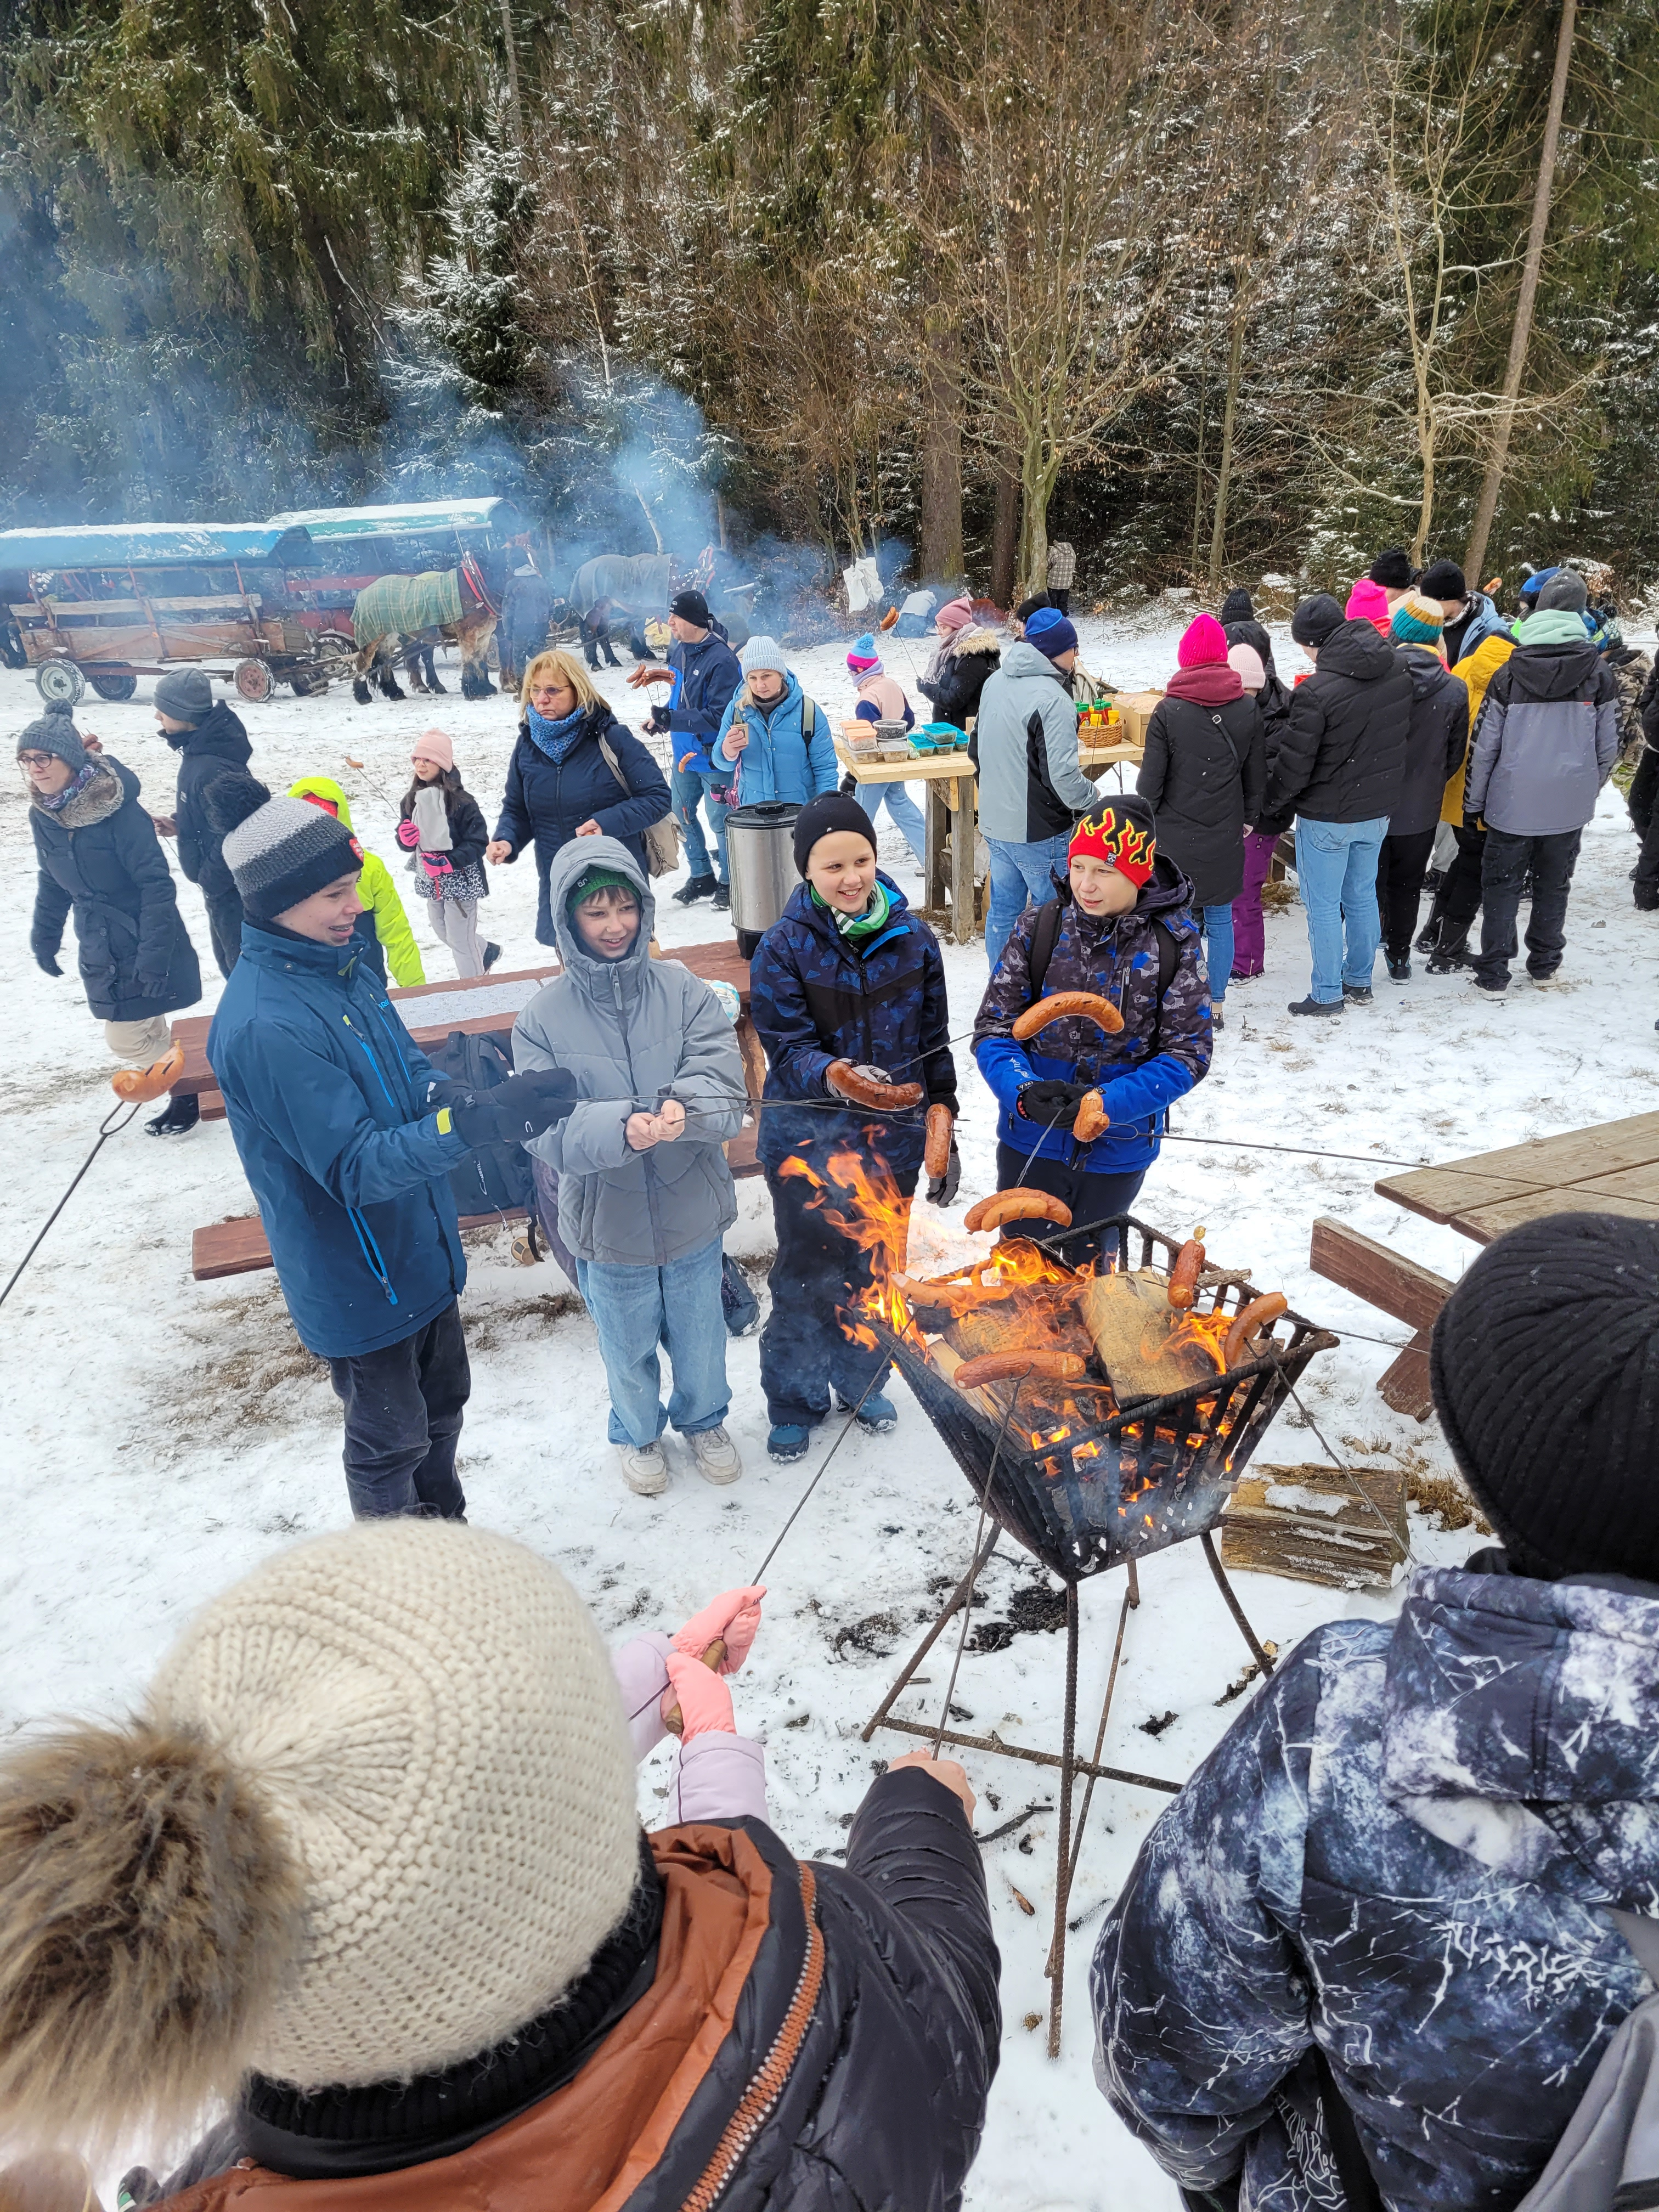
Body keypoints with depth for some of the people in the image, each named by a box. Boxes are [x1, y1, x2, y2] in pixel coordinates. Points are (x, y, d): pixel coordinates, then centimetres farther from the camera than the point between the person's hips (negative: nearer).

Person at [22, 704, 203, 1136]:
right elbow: (52, 884, 14)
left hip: (141, 945, -6)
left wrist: (153, 955, -23)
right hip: (99, 950, 6)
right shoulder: (43, 814, -1)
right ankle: (184, 1086, 33)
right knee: (146, 1029, 14)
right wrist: (45, 937, 16)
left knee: (127, 1038, -1)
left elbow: (157, 885, -21)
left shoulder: (118, 808, -21)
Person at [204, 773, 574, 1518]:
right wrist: (474, 1122, -43)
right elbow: (358, 1167, -30)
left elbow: (408, 1072, 7)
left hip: (420, 1251, 8)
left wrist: (452, 1092, -16)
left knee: (442, 1407, 25)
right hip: (359, 1282, -8)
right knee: (391, 1442, 14)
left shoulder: (340, 963, -2)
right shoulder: (266, 1026, -30)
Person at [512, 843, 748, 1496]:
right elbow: (545, 1128, -19)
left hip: (693, 1211, 1)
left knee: (701, 1336, 23)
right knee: (628, 1350, 22)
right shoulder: (543, 1018, -12)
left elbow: (725, 1084, -17)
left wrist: (682, 1109, -40)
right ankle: (639, 1435, 53)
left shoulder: (683, 990, -10)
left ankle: (705, 1421, 54)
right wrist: (621, 1129, -37)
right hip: (608, 1225, -1)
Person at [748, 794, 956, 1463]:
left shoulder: (912, 937, -2)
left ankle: (864, 1381, 41)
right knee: (808, 1271, 5)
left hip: (892, 1135, 3)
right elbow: (787, 1049, -14)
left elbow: (934, 1043, 5)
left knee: (879, 1264, 16)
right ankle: (794, 1401, 28)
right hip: (808, 1137, -3)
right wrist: (833, 1076, -36)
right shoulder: (785, 946, -11)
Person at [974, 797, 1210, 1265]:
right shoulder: (1038, 929, -10)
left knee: (1089, 1268, 24)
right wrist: (1022, 1092, -28)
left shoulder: (1172, 945, -12)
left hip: (1119, 1150, 0)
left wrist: (1107, 1104, -27)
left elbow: (1188, 1052, -13)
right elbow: (993, 1027, -8)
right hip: (1031, 1141, 0)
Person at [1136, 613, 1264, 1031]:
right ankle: (1215, 1007, 20)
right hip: (1225, 837, 3)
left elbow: (1150, 780, -9)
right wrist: (1247, 819, 23)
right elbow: (1257, 777, 9)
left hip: (1175, 837, -3)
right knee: (1219, 919, 13)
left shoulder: (1168, 711, -11)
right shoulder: (1249, 710, 0)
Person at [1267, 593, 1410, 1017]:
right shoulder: (1399, 672, -3)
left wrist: (1270, 806, -2)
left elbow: (1293, 766, -18)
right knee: (1362, 897, 19)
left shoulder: (1317, 693, -25)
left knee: (1323, 906, 6)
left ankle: (1327, 993, 14)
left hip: (1327, 817, -7)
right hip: (1377, 809, 7)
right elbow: (1400, 739, 10)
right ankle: (1360, 981, 31)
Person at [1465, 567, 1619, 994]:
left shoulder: (1509, 673, -6)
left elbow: (1485, 745, -6)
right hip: (1570, 804, 2)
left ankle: (1493, 973, 8)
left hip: (1512, 802, -2)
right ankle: (1545, 966, 24)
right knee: (1553, 886, 15)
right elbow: (1609, 746, 2)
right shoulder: (1600, 673, -3)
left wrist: (1473, 802, 3)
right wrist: (1588, 789, 18)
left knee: (1501, 886, 8)